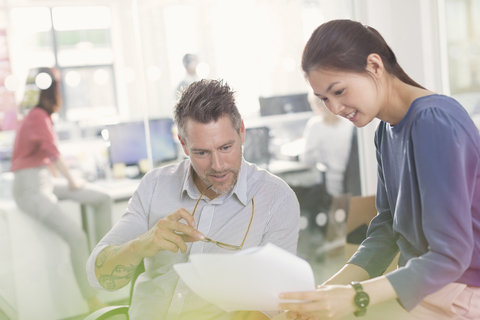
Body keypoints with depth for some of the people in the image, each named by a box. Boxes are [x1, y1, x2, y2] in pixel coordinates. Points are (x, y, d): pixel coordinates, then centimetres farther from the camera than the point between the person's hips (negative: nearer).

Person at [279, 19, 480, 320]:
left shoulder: (436, 122, -19)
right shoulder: (387, 130, 5)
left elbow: (450, 255, -22)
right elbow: (386, 230, 3)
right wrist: (329, 289, -8)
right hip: (420, 288, 6)